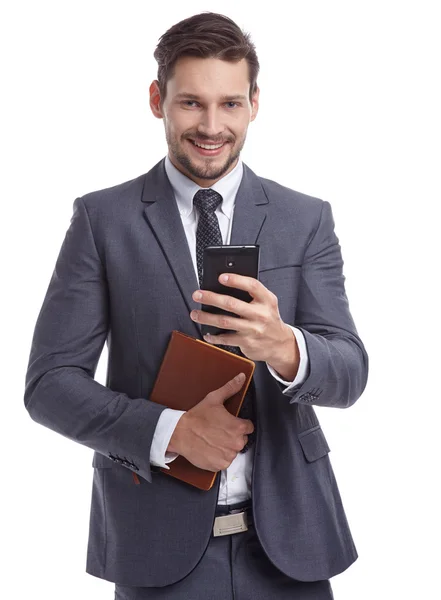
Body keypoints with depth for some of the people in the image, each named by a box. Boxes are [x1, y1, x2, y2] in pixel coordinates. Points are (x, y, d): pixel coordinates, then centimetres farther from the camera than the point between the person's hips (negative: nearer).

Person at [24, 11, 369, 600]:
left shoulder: (307, 219, 1)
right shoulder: (103, 218, -3)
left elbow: (350, 372, -6)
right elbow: (50, 382, -5)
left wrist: (282, 346, -27)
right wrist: (171, 431, -18)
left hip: (286, 537, 2)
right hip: (158, 544, -1)